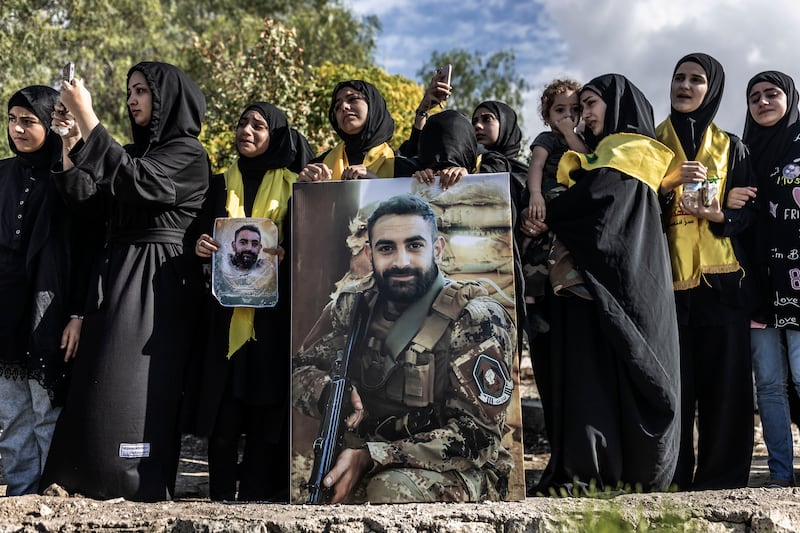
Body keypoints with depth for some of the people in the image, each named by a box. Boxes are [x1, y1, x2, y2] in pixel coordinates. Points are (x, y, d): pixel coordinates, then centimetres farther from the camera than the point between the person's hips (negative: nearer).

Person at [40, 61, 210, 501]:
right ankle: (90, 477, 11)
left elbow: (133, 179, -21)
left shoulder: (187, 152, -4)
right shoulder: (136, 150, 19)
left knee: (135, 380, -10)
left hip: (157, 279, -8)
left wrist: (86, 116, -19)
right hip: (117, 274, 8)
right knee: (100, 377, 5)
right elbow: (87, 197, 11)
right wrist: (69, 142, 0)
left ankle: (141, 482, -4)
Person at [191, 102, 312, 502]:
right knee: (222, 410, -2)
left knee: (267, 408, -2)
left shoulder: (294, 185, 6)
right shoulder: (221, 184, 14)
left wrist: (283, 254, -19)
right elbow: (204, 239, 12)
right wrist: (201, 247, -10)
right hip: (226, 314, 2)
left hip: (275, 313, -2)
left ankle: (255, 497, 7)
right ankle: (220, 498, 7)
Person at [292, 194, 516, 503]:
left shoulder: (477, 320, -14)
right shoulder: (354, 305, 2)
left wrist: (370, 457, -27)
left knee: (391, 489, -36)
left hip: (457, 467, -4)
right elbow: (299, 369, 6)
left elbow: (477, 434, -18)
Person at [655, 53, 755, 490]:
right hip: (667, 276, -1)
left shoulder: (730, 147, 13)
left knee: (724, 378, -4)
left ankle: (721, 478, 5)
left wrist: (717, 215, -12)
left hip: (720, 277, 1)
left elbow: (747, 212, 8)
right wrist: (668, 181, -13)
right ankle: (672, 478, 2)